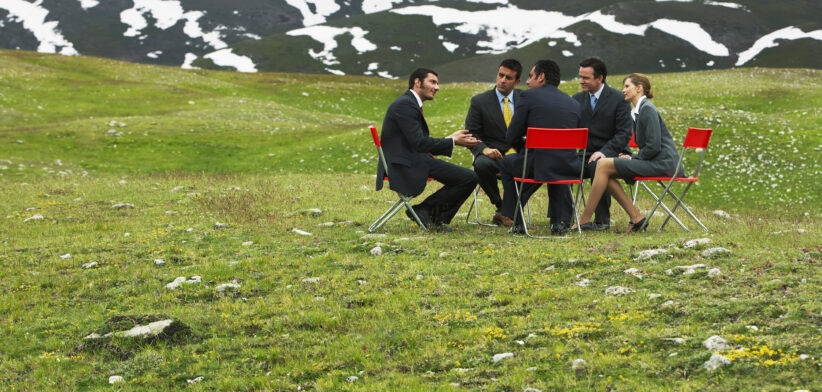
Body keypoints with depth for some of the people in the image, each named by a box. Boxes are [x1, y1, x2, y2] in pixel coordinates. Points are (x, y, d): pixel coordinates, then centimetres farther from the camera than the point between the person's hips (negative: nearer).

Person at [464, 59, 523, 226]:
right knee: (482, 165, -38)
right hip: (493, 155, -2)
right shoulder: (479, 101, 3)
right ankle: (499, 205, -11)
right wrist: (484, 149, -20)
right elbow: (471, 134, 1)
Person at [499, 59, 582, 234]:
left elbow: (511, 138, -1)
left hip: (535, 167, -4)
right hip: (567, 169, 4)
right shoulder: (573, 103, 13)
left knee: (507, 162, 28)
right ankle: (560, 220, 28)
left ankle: (515, 222, 26)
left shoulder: (528, 96, -2)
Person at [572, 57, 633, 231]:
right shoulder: (577, 99, 10)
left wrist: (604, 152, -24)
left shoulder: (619, 99, -5)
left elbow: (624, 133, -10)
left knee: (598, 165, -38)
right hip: (585, 155, 4)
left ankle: (602, 219, -26)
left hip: (612, 154, -4)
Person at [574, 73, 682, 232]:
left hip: (662, 163, -10)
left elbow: (653, 146, -19)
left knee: (603, 165, -14)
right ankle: (636, 218, -2)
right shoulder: (638, 111, 20)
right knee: (606, 172, 1)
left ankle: (585, 219, -11)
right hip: (654, 161, 10)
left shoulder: (648, 109, -11)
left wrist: (634, 159, -9)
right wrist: (632, 158, 7)